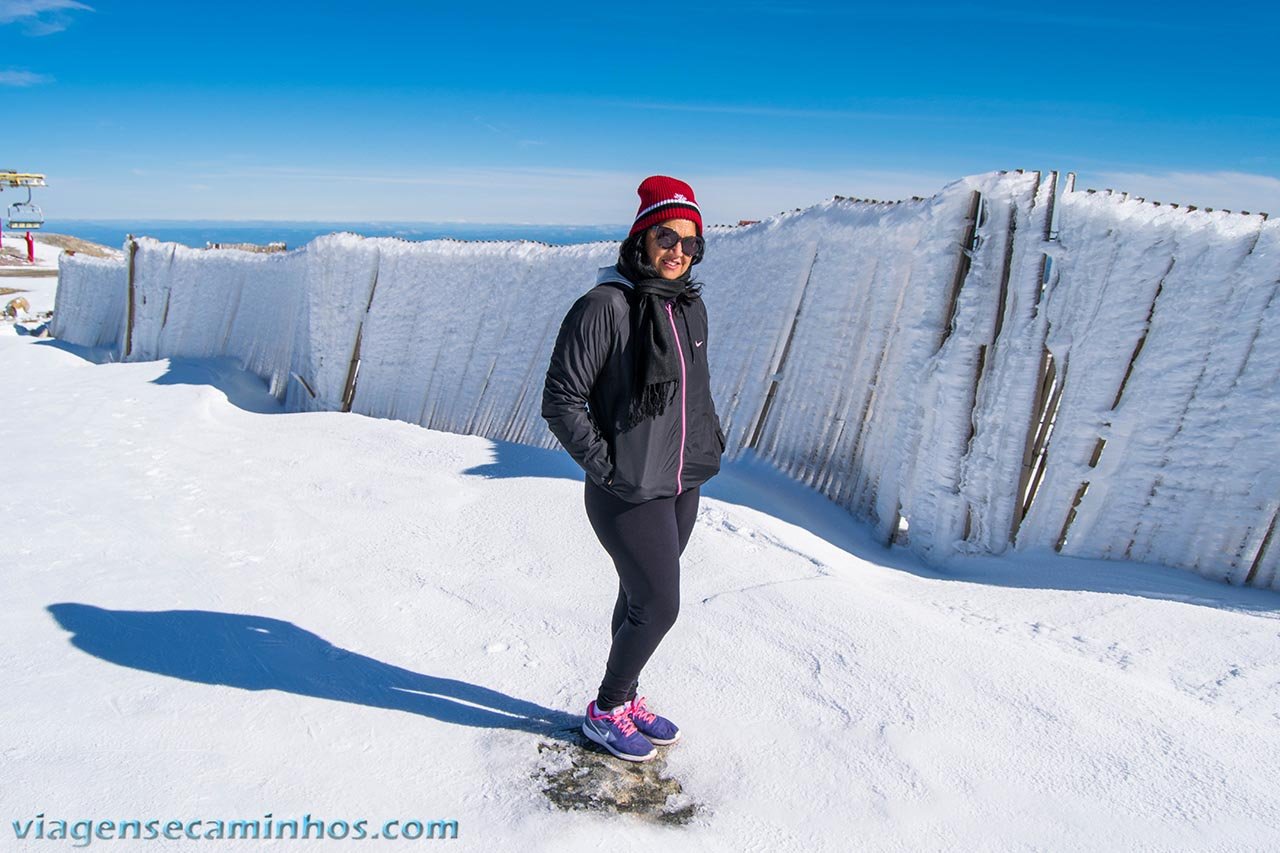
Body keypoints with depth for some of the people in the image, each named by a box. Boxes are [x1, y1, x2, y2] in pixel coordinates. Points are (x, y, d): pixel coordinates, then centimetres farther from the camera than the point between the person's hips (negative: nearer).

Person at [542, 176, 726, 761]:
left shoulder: (690, 306, 7)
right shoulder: (604, 307, -16)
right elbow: (561, 400, -15)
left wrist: (711, 437, 10)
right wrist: (605, 466, -16)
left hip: (682, 484, 7)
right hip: (630, 492, -7)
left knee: (640, 597, 18)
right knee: (658, 605, -2)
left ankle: (625, 698, 37)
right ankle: (605, 712, 21)